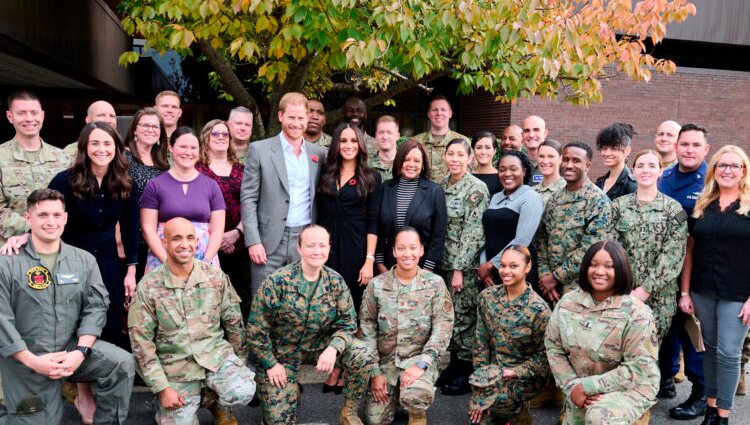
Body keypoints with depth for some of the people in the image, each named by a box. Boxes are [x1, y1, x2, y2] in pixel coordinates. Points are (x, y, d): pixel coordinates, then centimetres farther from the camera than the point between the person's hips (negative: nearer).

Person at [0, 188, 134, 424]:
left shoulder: (84, 260, 2)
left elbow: (96, 307, -2)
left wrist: (80, 352, -15)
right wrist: (32, 360, -17)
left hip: (71, 348, 2)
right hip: (25, 359, -2)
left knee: (122, 364, -20)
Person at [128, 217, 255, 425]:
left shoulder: (216, 277, -4)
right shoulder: (148, 287, -10)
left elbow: (234, 324, 6)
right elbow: (141, 343, -8)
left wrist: (238, 365, 10)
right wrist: (162, 388, -10)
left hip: (215, 354, 1)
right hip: (176, 367, 0)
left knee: (243, 391, -26)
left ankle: (221, 408, 11)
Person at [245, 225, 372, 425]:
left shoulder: (336, 282, -9)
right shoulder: (277, 281, -20)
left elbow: (347, 324, -6)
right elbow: (256, 329, -14)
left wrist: (333, 348, -26)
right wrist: (271, 365, -12)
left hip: (320, 345, 3)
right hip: (281, 353, -2)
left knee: (364, 358, -22)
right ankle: (292, 390, 29)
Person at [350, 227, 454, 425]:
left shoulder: (435, 283, -5)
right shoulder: (376, 285, -3)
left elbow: (443, 327, -10)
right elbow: (367, 329, -2)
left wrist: (421, 364, -20)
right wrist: (374, 372, -8)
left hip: (419, 357, -2)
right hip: (385, 358, 2)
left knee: (416, 396, -31)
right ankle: (396, 393, 28)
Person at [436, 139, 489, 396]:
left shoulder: (476, 189, -10)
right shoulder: (441, 186, 9)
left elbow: (473, 232, -14)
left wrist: (460, 269, -16)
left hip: (466, 266, -6)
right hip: (443, 263, 6)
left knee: (465, 316, 1)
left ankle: (467, 373, 14)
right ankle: (454, 363, 27)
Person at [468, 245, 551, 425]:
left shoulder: (538, 308, -17)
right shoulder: (487, 297, -4)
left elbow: (544, 355, -10)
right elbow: (481, 342, 0)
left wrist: (514, 372, -17)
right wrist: (481, 374, -8)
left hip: (527, 377, -4)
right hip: (494, 371, 4)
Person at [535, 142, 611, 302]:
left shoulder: (598, 200, -10)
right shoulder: (555, 199, 9)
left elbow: (590, 248, -17)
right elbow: (541, 240, 9)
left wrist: (557, 277, -14)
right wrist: (545, 275, -3)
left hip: (579, 289, -5)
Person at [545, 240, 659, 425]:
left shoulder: (636, 313, -18)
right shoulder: (567, 302, -4)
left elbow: (638, 368, -20)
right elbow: (554, 348, 1)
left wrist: (587, 386, -21)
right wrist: (571, 387, -12)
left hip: (630, 388, -5)